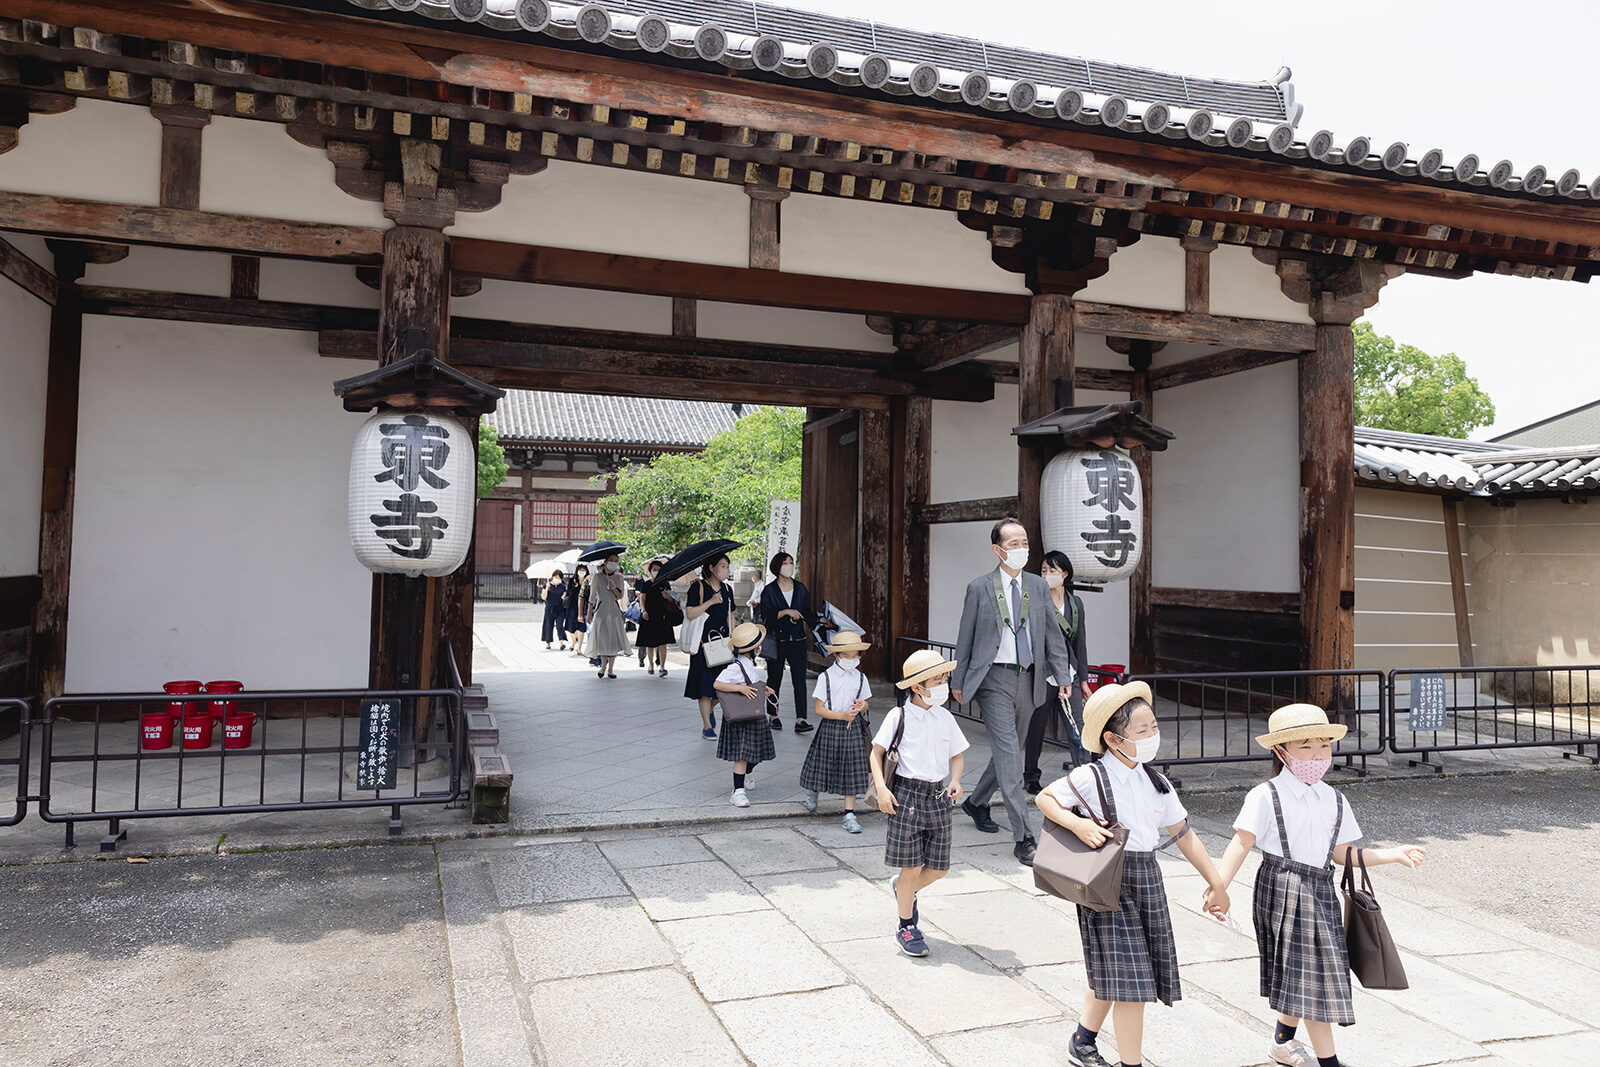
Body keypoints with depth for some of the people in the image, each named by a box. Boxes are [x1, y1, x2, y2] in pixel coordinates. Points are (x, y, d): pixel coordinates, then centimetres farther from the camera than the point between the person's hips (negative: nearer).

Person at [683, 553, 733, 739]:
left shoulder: (727, 589, 12)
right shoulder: (698, 587, -6)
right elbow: (690, 614, -13)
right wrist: (710, 602, -19)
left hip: (722, 639, 5)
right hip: (703, 640, -5)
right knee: (704, 682, -4)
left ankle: (710, 710, 31)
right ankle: (707, 727, 4)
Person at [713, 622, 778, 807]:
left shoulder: (749, 663, 8)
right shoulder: (735, 667, -22)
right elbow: (717, 684, -26)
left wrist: (762, 689, 7)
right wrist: (740, 688, -31)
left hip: (754, 716, 9)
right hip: (740, 718, -9)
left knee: (755, 752, 18)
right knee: (741, 755, -7)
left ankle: (743, 775, 44)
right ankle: (737, 792, -1)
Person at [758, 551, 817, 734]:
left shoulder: (800, 588, 9)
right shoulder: (769, 590, -1)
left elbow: (807, 613, 16)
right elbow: (765, 616, -10)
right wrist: (785, 612, -19)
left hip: (797, 640, 2)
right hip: (776, 640, -2)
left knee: (800, 679, -8)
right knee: (774, 679, 8)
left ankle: (800, 720, -11)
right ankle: (774, 716, 24)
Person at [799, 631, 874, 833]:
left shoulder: (860, 678, 4)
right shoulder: (826, 677, -7)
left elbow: (864, 707, 13)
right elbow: (819, 709, -8)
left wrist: (862, 706, -11)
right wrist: (842, 715, -20)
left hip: (853, 728, 3)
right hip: (830, 728, -2)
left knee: (851, 772, 2)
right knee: (825, 766, 9)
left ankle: (849, 815, 7)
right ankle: (812, 791, 42)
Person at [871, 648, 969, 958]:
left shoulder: (945, 718, 7)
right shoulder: (899, 716, -7)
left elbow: (957, 755, 17)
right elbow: (876, 753, -3)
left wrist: (955, 781, -1)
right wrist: (881, 788, -14)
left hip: (938, 796, 5)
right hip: (907, 794, -5)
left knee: (939, 868, 8)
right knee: (911, 868, 1)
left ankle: (903, 889, 39)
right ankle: (906, 927, 21)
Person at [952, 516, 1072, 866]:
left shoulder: (1038, 587, 8)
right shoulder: (979, 588, -3)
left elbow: (1053, 634, 10)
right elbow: (965, 639, 1)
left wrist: (1063, 676, 2)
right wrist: (959, 682, 1)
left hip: (1028, 680, 5)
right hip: (994, 679, -5)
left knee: (1008, 751, 15)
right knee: (1009, 755, -10)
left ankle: (977, 802, 39)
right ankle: (1023, 837, -6)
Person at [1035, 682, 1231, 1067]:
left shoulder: (1156, 782, 4)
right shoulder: (1091, 778, -13)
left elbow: (1184, 835, 11)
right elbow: (1045, 797, -2)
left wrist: (1217, 882, 10)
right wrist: (1078, 824, -18)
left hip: (1147, 879, 6)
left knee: (1110, 975, 18)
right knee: (1130, 982, -7)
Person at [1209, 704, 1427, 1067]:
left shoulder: (1334, 800, 10)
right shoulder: (1266, 797, -10)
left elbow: (1341, 853, 15)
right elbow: (1241, 844, -15)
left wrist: (1395, 854, 9)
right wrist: (1218, 888, -25)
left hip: (1320, 893, 6)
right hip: (1284, 891, -6)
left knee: (1298, 975, 15)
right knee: (1307, 974, -4)